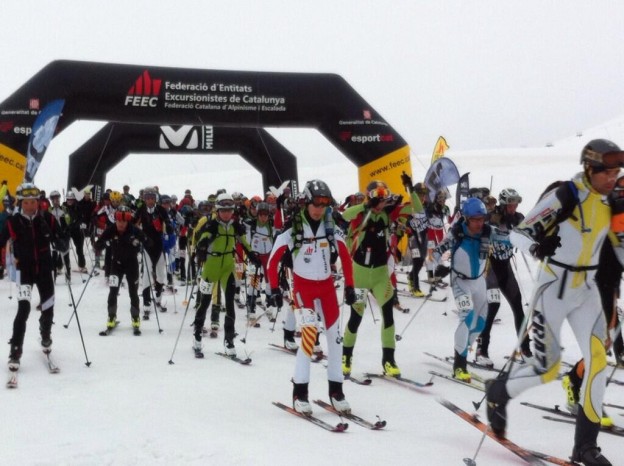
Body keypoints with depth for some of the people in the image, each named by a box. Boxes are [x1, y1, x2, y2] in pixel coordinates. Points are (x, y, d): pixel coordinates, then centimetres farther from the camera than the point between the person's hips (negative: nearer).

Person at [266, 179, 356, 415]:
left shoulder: (331, 229, -5)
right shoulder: (292, 229, -15)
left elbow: (346, 258, 6)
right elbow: (273, 261, -9)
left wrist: (349, 286, 2)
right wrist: (274, 289, -12)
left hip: (327, 285, 5)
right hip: (303, 285, -4)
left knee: (335, 335, 6)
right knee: (310, 332, -21)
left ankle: (336, 390, 20)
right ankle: (299, 392, -12)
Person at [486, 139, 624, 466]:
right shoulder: (565, 196, -17)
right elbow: (519, 233, -18)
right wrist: (538, 245, -38)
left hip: (586, 290, 5)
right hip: (554, 288, -5)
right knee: (547, 368, 0)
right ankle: (499, 391, 31)